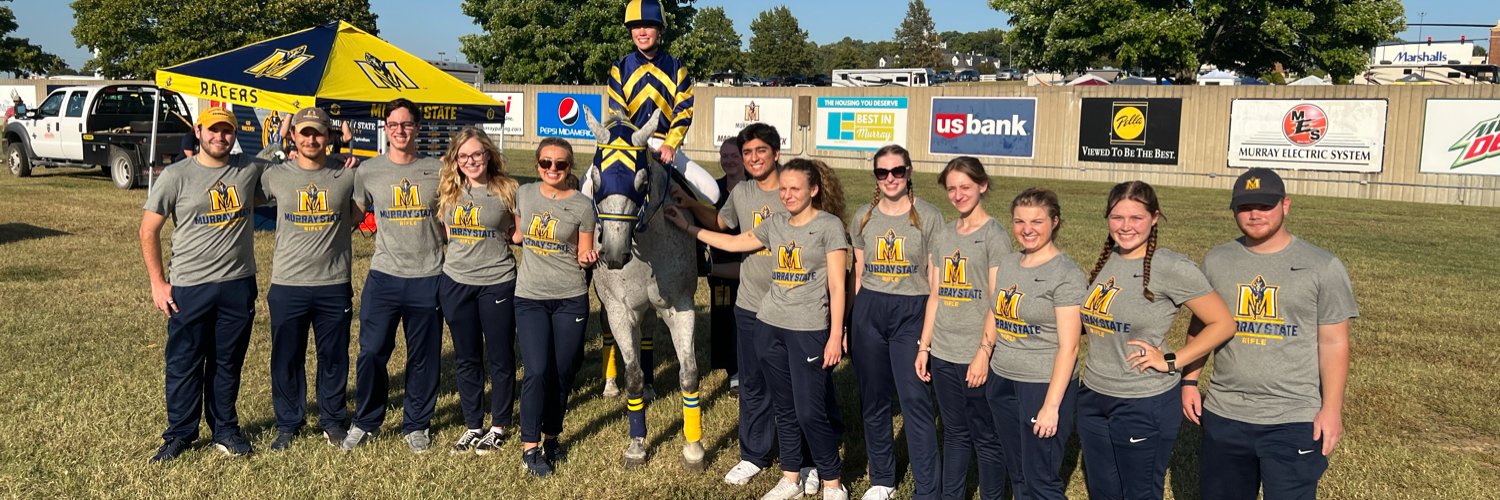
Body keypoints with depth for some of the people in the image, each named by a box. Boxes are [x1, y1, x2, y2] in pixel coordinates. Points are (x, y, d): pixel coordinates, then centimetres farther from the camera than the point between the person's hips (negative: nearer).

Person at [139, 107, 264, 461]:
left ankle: (225, 429, 27)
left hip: (239, 285, 2)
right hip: (189, 288, -2)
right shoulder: (176, 176, -4)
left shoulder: (250, 171, 2)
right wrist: (157, 283, -2)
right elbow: (149, 230, 1)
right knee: (184, 364, 7)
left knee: (228, 363, 13)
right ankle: (180, 433, 22)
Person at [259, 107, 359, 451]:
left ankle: (333, 421, 27)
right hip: (287, 285, 0)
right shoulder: (275, 176, 1)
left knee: (334, 358, 10)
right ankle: (288, 424, 26)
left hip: (334, 285, 0)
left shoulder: (348, 176, -2)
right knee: (286, 360, 10)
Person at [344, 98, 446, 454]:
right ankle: (365, 421, 21)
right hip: (383, 277, 0)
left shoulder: (437, 171, 3)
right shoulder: (368, 171, 2)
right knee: (371, 352, 0)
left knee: (424, 357, 7)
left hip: (428, 278, 0)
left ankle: (416, 425, 23)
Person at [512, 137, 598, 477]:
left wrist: (589, 257, -19)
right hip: (530, 298, 1)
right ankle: (530, 446, 6)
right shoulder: (524, 194, 4)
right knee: (538, 371, -9)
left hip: (571, 299, -1)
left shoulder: (582, 206, -4)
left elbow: (583, 255, 2)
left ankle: (552, 435, 28)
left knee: (563, 373, 5)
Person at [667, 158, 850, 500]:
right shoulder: (775, 225, 9)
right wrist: (687, 227, 18)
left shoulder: (830, 225, -7)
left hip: (810, 330, -5)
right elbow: (732, 243, 20)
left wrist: (836, 336, -13)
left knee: (810, 411, -3)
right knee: (784, 408, 14)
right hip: (770, 326, 6)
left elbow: (837, 286, -9)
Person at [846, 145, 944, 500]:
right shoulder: (864, 217, 7)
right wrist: (852, 320, 12)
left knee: (915, 400, -9)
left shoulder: (929, 216, -2)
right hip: (869, 311, 4)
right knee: (873, 399, 11)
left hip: (912, 311, -3)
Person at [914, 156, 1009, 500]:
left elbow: (997, 303, -11)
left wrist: (984, 352, -17)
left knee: (986, 438, 5)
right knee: (954, 433, 16)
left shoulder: (994, 236, -7)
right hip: (943, 355, 5)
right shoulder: (941, 237, 10)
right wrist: (924, 347, 8)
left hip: (976, 357, -5)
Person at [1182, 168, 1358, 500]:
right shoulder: (1216, 261, 5)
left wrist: (1332, 409, -10)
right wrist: (1190, 381, 5)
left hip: (1295, 421, -3)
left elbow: (1334, 343, -5)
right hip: (1223, 414, 4)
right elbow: (1200, 326, 11)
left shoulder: (1322, 267, -5)